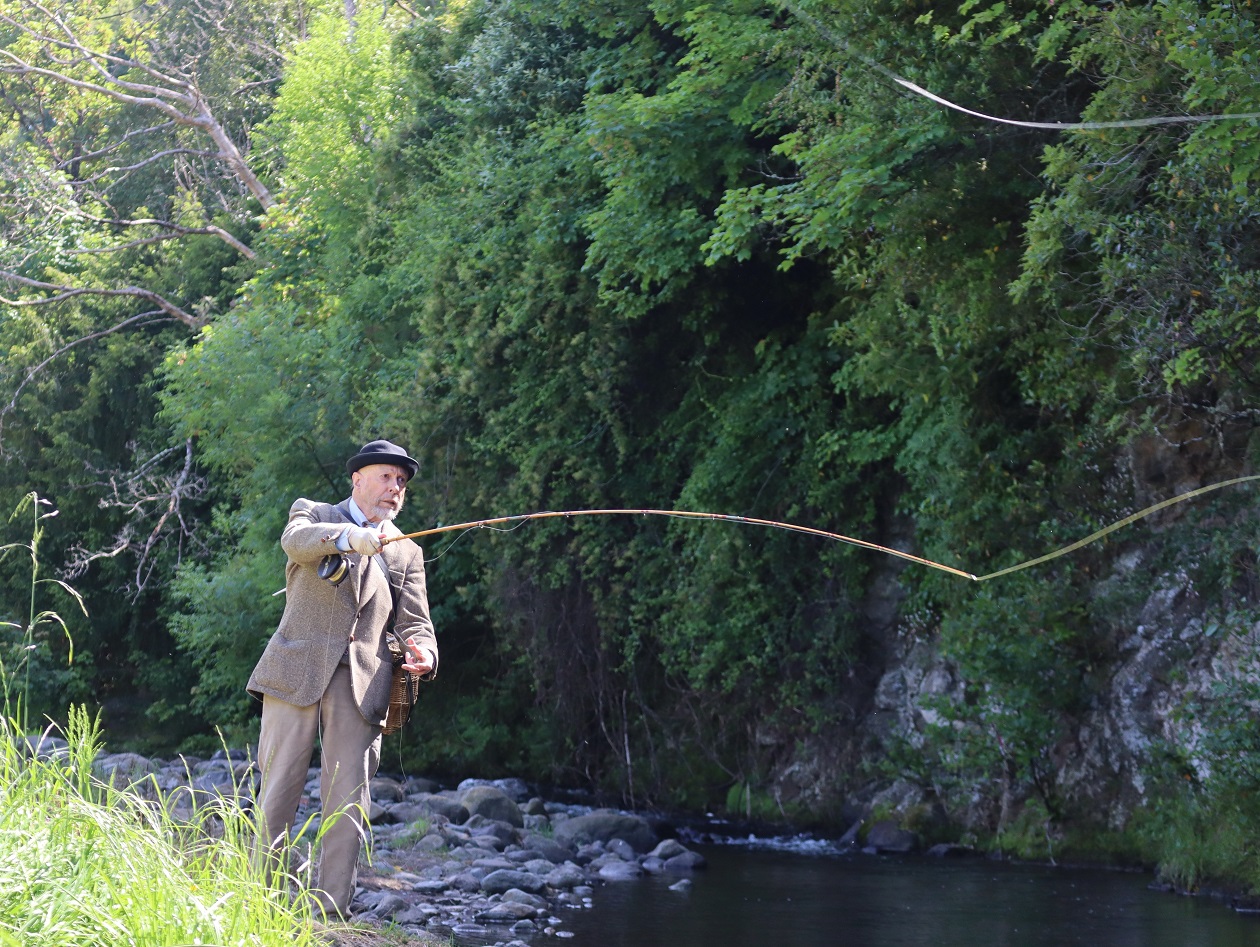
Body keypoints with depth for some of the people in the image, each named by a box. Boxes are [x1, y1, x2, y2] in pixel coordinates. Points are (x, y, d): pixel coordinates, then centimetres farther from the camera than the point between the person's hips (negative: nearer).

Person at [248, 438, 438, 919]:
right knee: (278, 788, -2)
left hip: (360, 684, 3)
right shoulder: (314, 514, 11)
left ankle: (331, 911, 2)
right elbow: (296, 539, -14)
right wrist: (350, 537, -33)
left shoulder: (406, 552, 20)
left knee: (347, 803, -1)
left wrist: (423, 653, -14)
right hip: (296, 671, -2)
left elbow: (414, 621, 10)